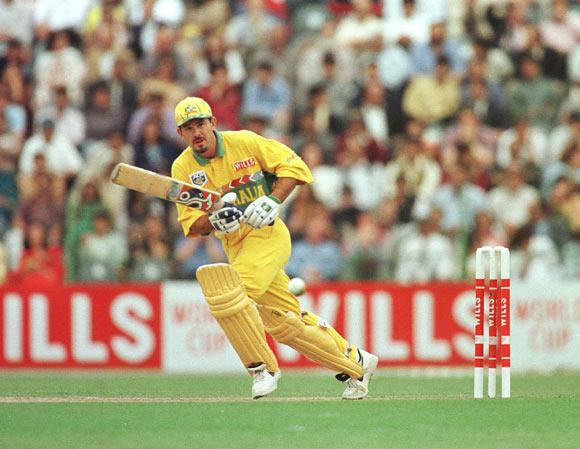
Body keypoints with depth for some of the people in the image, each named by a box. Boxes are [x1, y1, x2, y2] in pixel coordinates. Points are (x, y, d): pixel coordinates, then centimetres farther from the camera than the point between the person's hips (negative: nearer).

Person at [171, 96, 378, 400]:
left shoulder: (244, 142, -9)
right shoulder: (183, 168, 0)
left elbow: (293, 166, -5)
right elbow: (192, 227, -3)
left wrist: (272, 200, -19)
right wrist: (215, 220, -24)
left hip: (268, 234, -5)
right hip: (236, 246, 5)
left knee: (228, 291, -27)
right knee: (284, 320, 8)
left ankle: (263, 368, -13)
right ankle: (355, 363, 23)